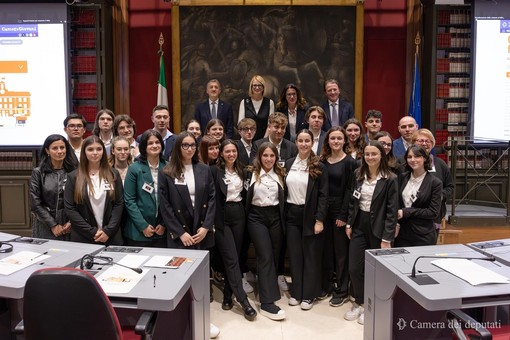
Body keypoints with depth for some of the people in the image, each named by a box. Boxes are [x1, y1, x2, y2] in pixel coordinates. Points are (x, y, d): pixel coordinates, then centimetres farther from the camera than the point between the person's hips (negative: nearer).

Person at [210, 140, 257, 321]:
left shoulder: (240, 170, 9)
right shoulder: (215, 171, -8)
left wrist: (245, 214, 11)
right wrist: (212, 222, -12)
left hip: (239, 215, 5)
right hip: (222, 217, -5)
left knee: (234, 257, 9)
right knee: (231, 259, -7)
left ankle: (227, 296, 21)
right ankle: (243, 300, -5)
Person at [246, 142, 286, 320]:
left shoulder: (280, 174, 6)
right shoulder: (251, 173, -2)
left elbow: (283, 198, 10)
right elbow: (246, 197, 1)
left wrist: (283, 220, 5)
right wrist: (245, 219, -2)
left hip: (275, 217, 4)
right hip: (257, 217, -3)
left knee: (274, 256, 8)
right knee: (265, 257, -10)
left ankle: (266, 287, 29)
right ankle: (267, 303, -9)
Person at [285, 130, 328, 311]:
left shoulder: (319, 167, -6)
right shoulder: (288, 164, 5)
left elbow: (323, 195, -8)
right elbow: (284, 190, 8)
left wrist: (320, 220, -13)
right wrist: (283, 213, 4)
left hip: (310, 215, -3)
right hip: (292, 214, 4)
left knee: (311, 255, 6)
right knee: (294, 254, 10)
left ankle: (309, 295, 17)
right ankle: (296, 292, 22)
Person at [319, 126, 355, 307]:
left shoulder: (349, 162, -4)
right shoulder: (322, 161, 9)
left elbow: (349, 190, -8)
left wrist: (343, 215, -13)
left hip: (340, 211, -4)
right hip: (324, 209, 4)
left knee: (341, 251, 3)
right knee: (325, 249, 10)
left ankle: (342, 291, 15)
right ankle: (325, 285, 24)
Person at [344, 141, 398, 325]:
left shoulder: (390, 179, -11)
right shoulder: (358, 174, 4)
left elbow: (392, 211, -12)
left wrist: (387, 238, -15)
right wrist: (349, 224, 6)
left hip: (378, 229, -4)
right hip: (359, 226, 4)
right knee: (354, 268, 4)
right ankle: (359, 303, 26)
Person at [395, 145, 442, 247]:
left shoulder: (435, 182, -5)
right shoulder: (403, 178, 6)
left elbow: (433, 213, -8)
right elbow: (396, 203, 9)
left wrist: (406, 212, -12)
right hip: (402, 233, 3)